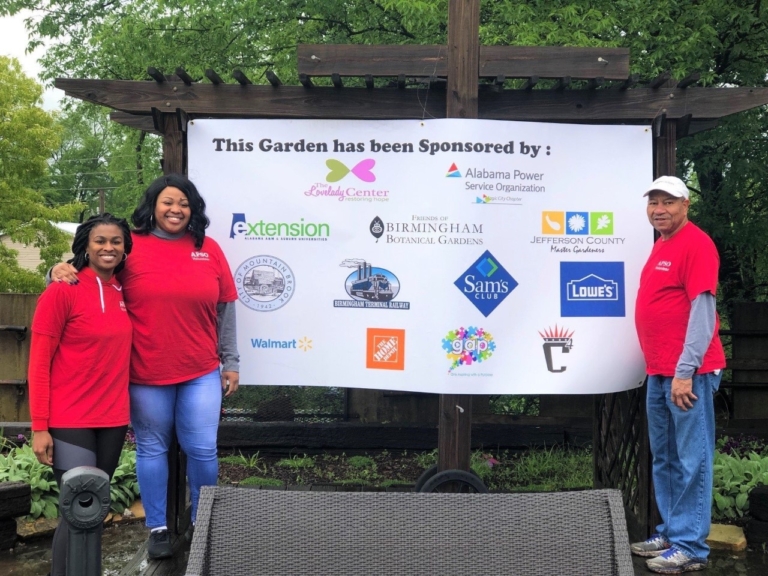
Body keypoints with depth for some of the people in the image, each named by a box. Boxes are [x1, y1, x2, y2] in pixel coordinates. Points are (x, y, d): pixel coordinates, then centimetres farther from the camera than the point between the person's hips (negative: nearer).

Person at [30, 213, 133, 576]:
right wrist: (39, 427, -14)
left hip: (113, 420, 6)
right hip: (70, 422, -6)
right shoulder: (62, 292, -10)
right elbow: (39, 363, -10)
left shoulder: (121, 292, 7)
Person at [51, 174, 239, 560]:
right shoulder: (131, 246, -3)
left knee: (202, 449, 5)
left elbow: (224, 309, 7)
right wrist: (61, 270, -21)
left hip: (201, 372, 2)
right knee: (152, 449, 10)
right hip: (147, 374, -1)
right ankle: (157, 528, 25)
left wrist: (230, 362, 7)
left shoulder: (209, 249, 5)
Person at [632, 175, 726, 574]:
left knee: (691, 460, -2)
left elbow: (702, 311, -18)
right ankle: (670, 533, 26)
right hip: (659, 372, 10)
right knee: (664, 459, 15)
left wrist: (685, 371, -21)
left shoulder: (695, 244, -12)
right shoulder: (661, 245, 17)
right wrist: (661, 369, 18)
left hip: (687, 373, -9)